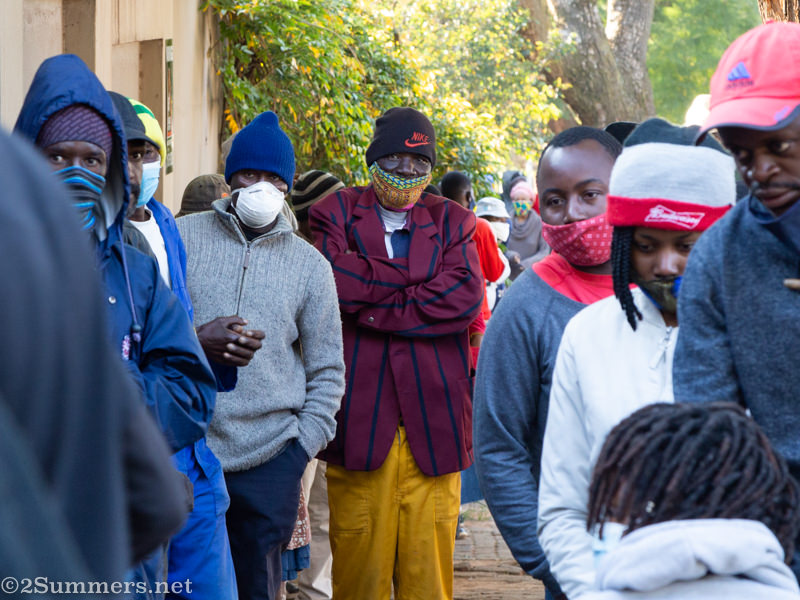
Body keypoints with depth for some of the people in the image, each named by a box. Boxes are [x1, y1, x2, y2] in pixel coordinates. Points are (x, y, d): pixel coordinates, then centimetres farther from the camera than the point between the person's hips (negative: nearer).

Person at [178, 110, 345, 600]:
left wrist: (304, 445, 1)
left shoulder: (309, 264, 10)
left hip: (271, 459, 1)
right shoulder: (184, 237, 6)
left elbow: (328, 370, 12)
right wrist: (195, 340, -13)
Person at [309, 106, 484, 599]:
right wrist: (426, 287, -4)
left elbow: (467, 298, -4)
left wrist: (372, 305, -7)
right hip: (359, 421, -1)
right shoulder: (337, 213, 9)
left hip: (433, 424, 2)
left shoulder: (453, 222, 14)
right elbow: (338, 281, -11)